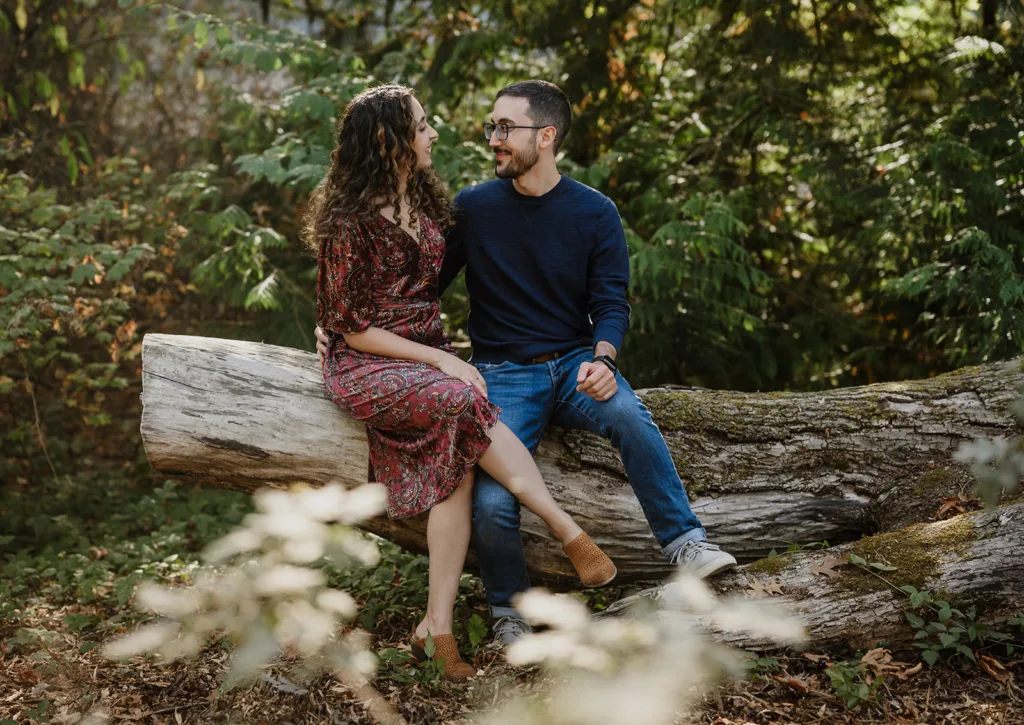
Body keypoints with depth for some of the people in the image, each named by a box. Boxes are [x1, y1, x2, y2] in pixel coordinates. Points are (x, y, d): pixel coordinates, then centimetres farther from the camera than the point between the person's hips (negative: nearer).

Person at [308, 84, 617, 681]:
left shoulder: (426, 201, 13)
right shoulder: (350, 221, -9)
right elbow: (350, 325, -11)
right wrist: (439, 360, -16)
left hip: (428, 353, 6)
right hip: (365, 365, -6)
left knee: (457, 458, -24)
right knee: (465, 401, -34)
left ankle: (438, 624, -25)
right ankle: (570, 532, -30)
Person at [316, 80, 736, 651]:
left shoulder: (595, 214, 3)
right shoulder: (473, 209, 3)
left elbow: (611, 302, -1)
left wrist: (603, 359, -22)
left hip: (575, 362, 0)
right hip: (505, 373, 0)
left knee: (629, 415, -35)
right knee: (492, 506, -22)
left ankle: (687, 545, -23)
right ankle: (510, 613, 5)